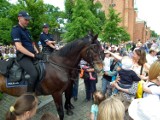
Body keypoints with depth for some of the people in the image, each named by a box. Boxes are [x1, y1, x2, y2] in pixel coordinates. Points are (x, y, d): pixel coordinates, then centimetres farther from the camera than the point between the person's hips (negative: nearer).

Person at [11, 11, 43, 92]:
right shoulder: (15, 30, -9)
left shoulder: (26, 30, 17)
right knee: (34, 74, -27)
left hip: (31, 55, 9)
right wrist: (34, 55, -22)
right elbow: (19, 47, -20)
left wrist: (37, 53, 5)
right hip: (23, 56, -9)